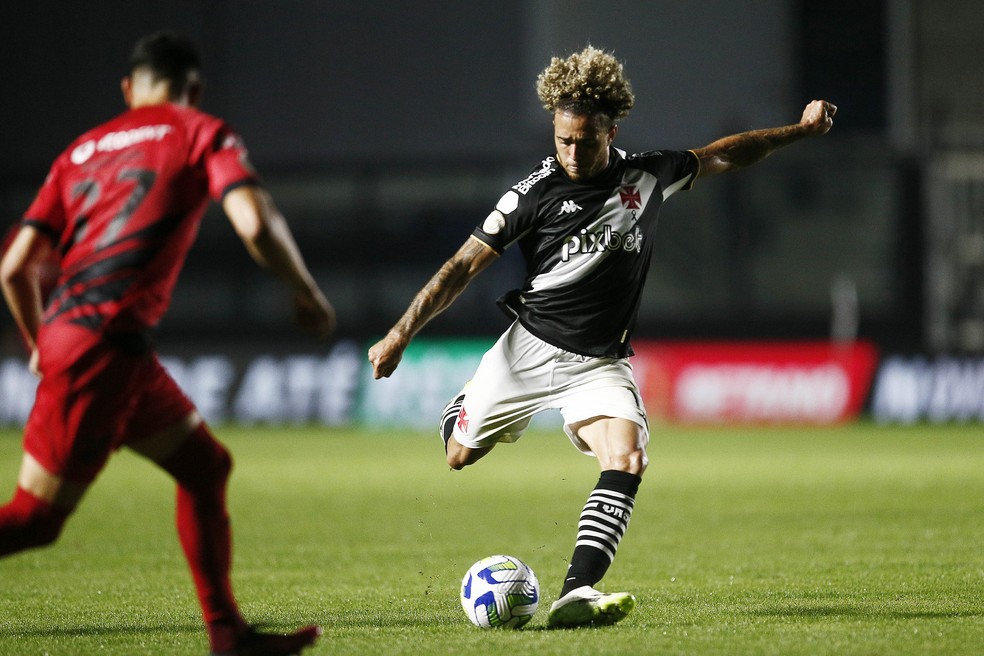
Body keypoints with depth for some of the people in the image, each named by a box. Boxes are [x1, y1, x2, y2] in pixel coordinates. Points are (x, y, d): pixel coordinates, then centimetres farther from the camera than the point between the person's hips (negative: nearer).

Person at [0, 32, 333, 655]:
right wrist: (307, 292, 5)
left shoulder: (82, 150, 20)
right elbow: (255, 224, -11)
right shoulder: (204, 134, 6)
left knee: (206, 464, 16)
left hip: (66, 330, 7)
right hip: (106, 344, -7)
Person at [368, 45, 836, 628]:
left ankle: (578, 593, -36)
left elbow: (724, 156, 18)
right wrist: (401, 334, -11)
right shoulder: (537, 192, -10)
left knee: (627, 460, -25)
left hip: (602, 363, 1)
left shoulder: (648, 177, 1)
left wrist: (799, 130, 13)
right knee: (459, 456, 10)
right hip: (530, 348, -1)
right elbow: (466, 265, -8)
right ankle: (461, 410, 50)